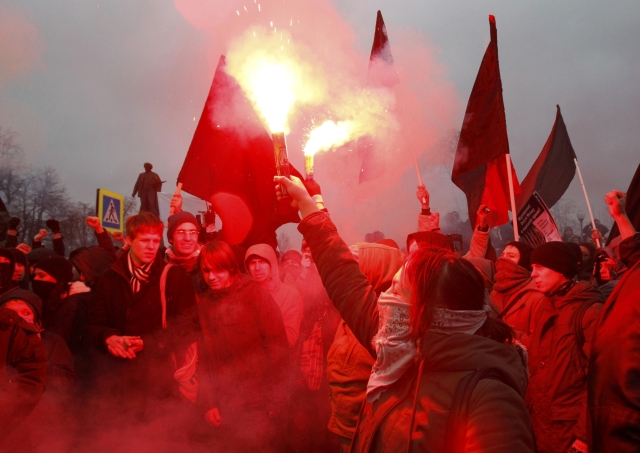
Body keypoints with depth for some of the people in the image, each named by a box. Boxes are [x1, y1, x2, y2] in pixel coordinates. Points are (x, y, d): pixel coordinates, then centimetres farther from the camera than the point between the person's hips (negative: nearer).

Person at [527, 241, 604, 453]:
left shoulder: (590, 311, -12)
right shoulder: (548, 311, 12)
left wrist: (585, 434, -17)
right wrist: (530, 416, 5)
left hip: (571, 431, -7)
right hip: (541, 427, 7)